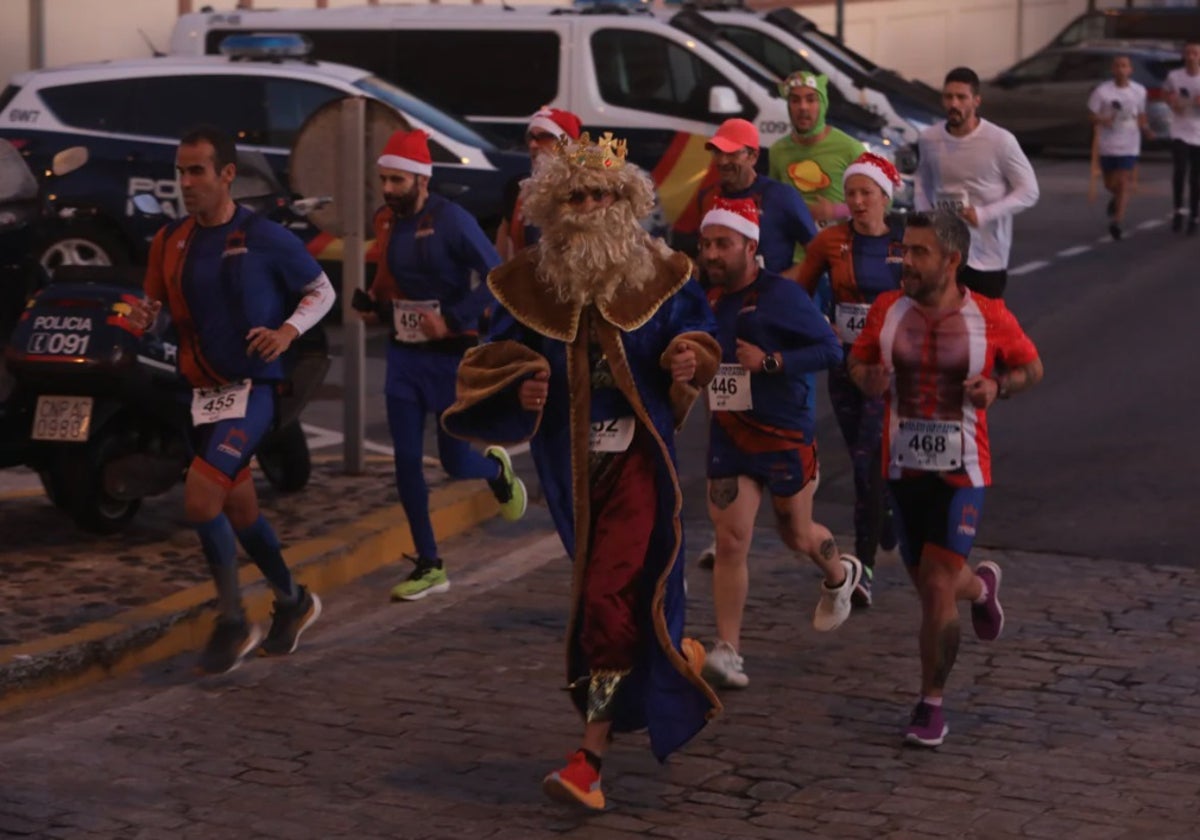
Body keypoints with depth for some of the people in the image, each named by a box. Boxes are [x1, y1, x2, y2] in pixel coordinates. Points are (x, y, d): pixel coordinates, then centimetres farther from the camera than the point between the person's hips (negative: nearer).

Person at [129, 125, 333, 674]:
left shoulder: (265, 238, -10)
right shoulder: (169, 242, 5)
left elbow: (322, 291, 1)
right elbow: (157, 308, 13)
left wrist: (288, 330, -17)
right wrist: (144, 317, -10)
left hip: (252, 388, -6)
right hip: (203, 392, 6)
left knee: (199, 497, -20)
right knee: (240, 509, 16)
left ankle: (232, 623, -5)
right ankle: (292, 602, 38)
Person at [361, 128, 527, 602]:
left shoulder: (450, 221, -17)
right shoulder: (385, 221, 2)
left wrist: (451, 319, -22)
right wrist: (375, 306, 2)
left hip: (451, 355, -5)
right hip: (404, 354, 5)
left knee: (455, 462, 0)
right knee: (406, 460, 0)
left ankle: (498, 469, 38)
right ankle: (429, 567, 10)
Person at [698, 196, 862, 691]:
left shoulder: (780, 295, -14)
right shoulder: (705, 298, 3)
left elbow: (830, 350, -16)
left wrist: (769, 362, -25)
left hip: (785, 435, -4)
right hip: (727, 437, 4)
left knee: (796, 534, 15)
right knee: (730, 542, -7)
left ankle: (839, 576, 50)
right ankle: (727, 651, -6)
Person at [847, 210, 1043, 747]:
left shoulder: (990, 318, -9)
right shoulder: (886, 311, -3)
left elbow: (1032, 367, 6)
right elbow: (858, 361, 11)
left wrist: (998, 387, -15)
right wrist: (868, 381, -13)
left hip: (961, 472, -4)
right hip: (903, 468, 4)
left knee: (937, 589, -12)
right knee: (931, 587, 15)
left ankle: (932, 704, 4)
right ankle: (980, 586, 52)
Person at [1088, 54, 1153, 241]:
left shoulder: (1139, 91, 3)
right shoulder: (1102, 91, -6)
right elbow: (1092, 117, -4)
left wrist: (1145, 128, -3)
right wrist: (1102, 120, -26)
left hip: (1129, 145, 0)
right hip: (1107, 144, 0)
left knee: (1124, 183, -10)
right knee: (1110, 184, 10)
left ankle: (1117, 220, -10)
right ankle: (1117, 199, 45)